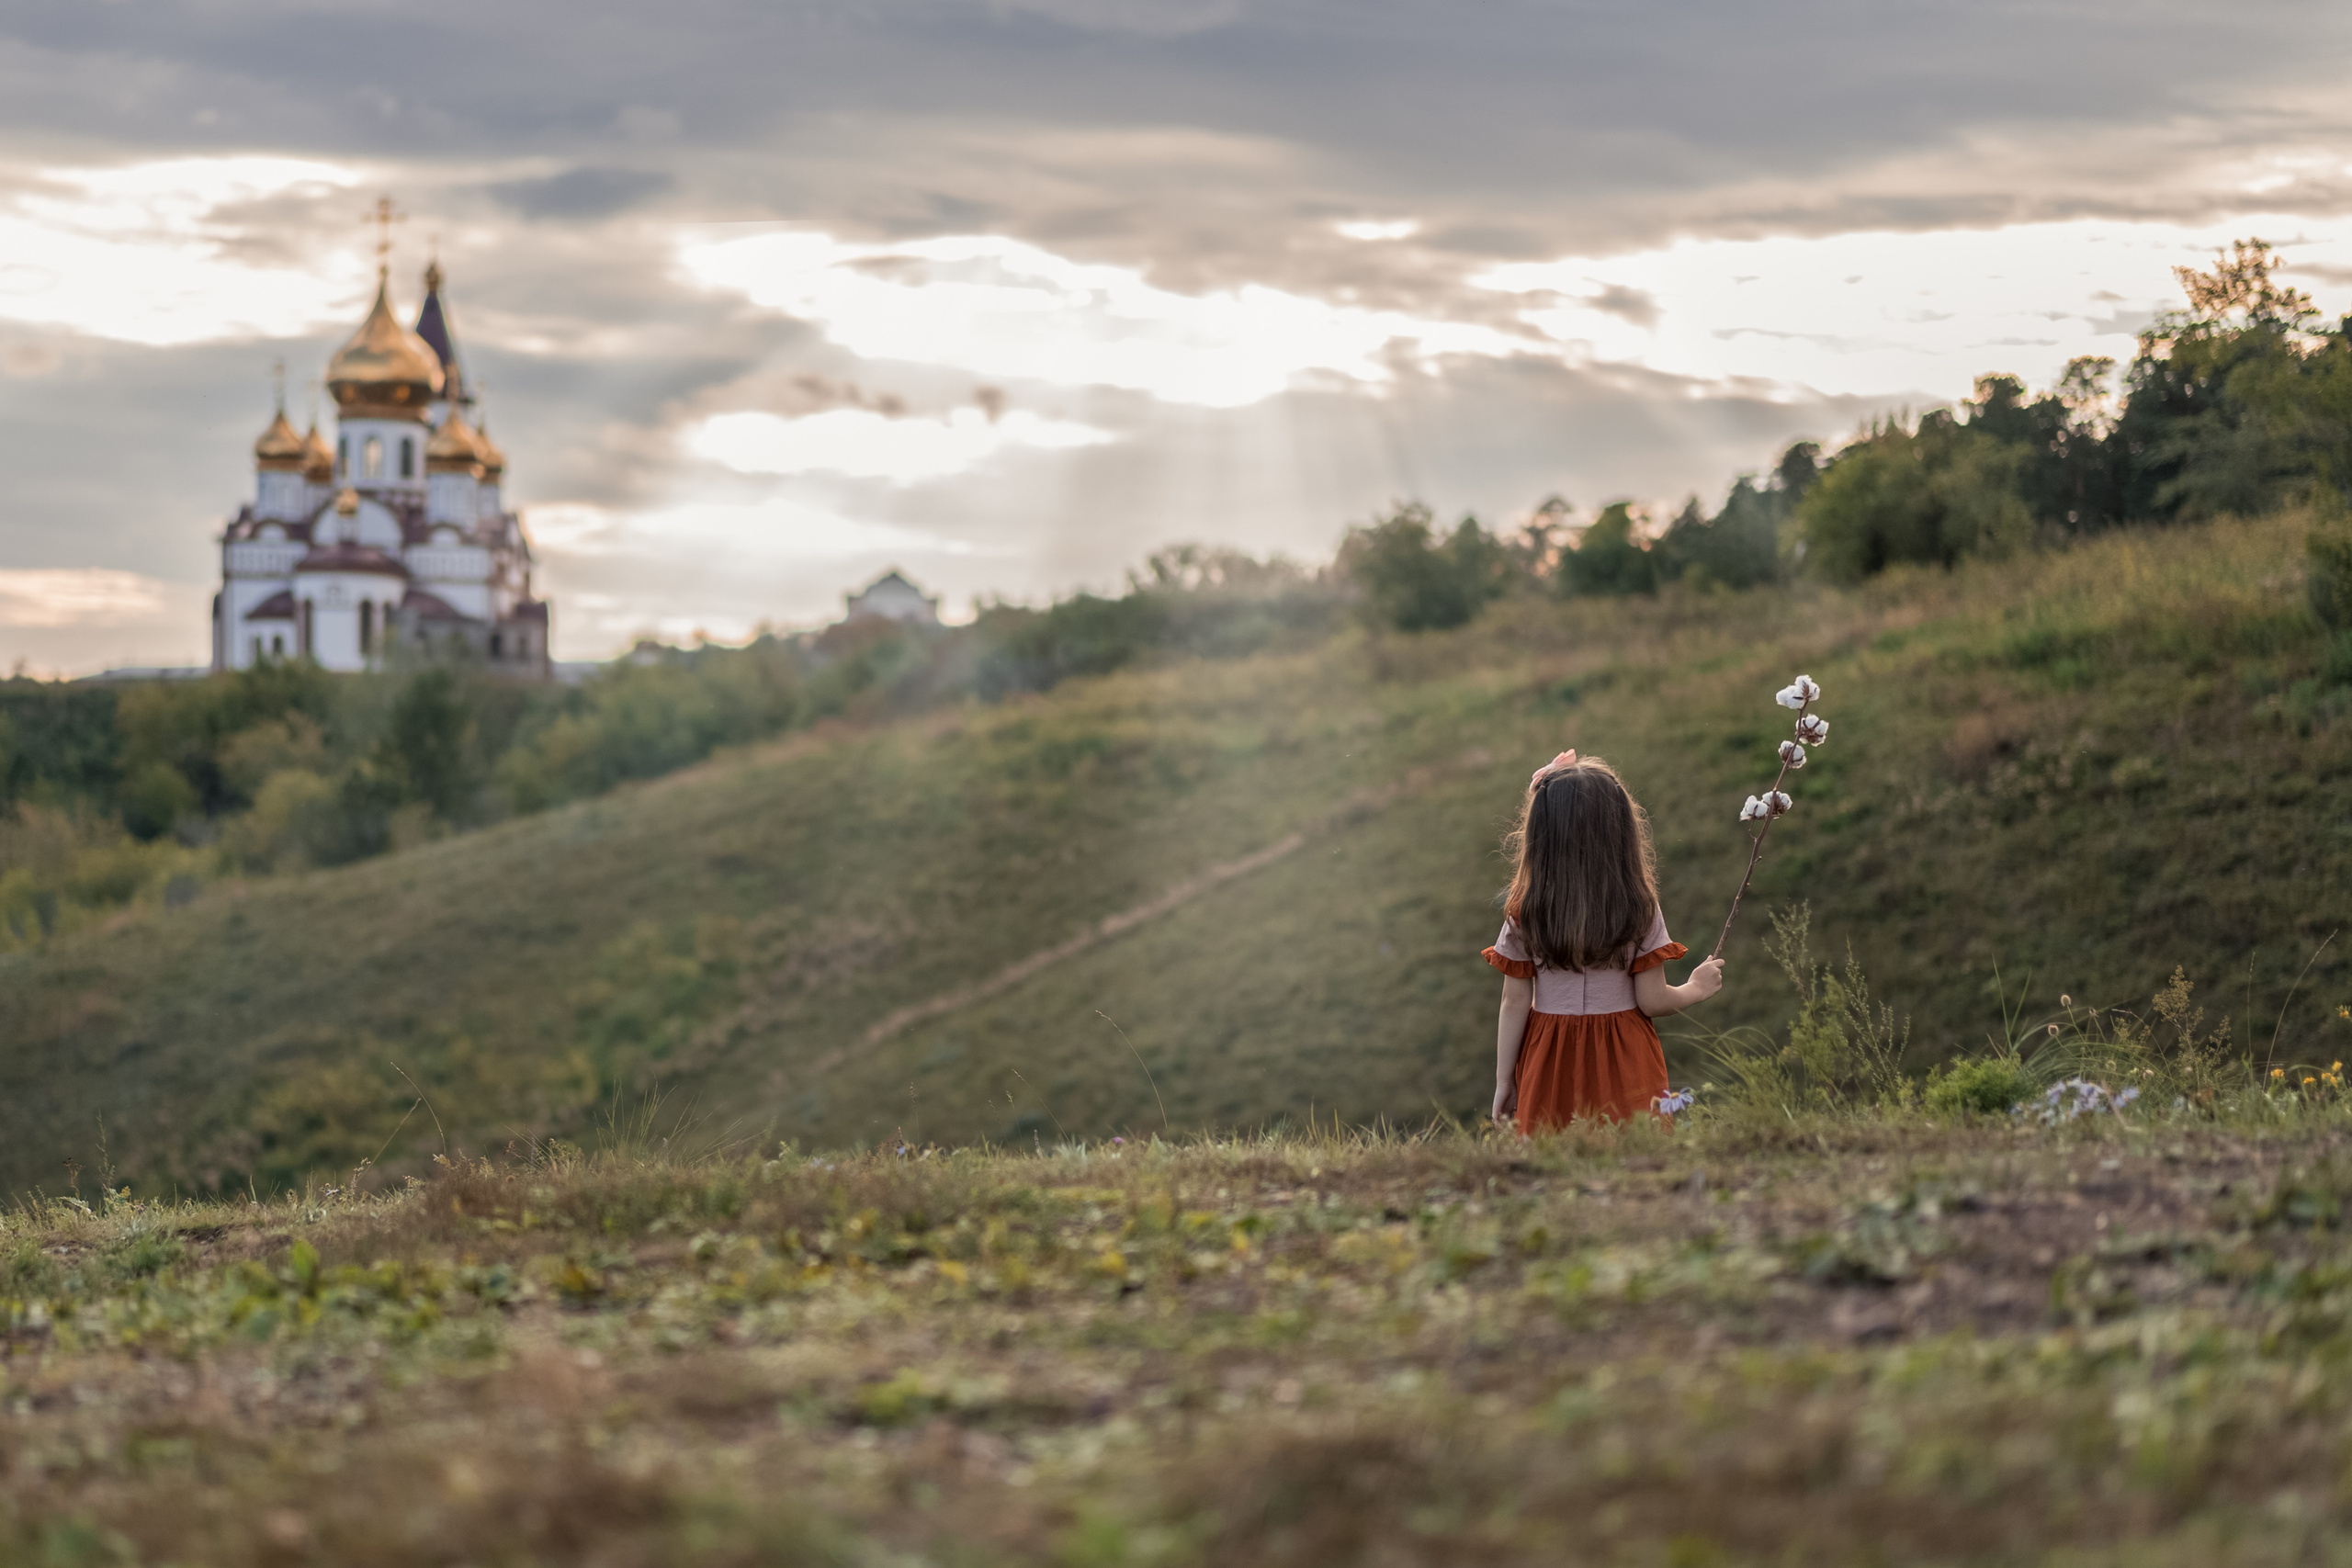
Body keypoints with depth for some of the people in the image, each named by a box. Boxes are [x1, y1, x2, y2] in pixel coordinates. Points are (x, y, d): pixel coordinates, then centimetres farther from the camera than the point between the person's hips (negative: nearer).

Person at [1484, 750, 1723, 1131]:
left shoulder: (1523, 917, -8)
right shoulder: (1641, 912, -10)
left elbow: (1515, 1005, -4)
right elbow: (1652, 1001, -7)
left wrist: (1504, 1082, 5)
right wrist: (1695, 989, 14)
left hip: (1550, 1070, 1)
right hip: (1623, 1066, -1)